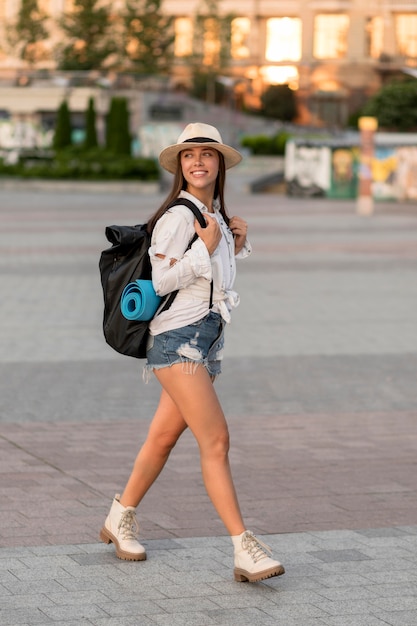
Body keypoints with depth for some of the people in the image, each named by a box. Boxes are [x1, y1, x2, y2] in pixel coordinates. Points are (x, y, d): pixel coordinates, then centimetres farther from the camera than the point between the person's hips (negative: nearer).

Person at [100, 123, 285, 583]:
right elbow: (160, 280, -16)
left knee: (164, 436, 15)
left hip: (208, 337, 9)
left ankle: (120, 519, 30)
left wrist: (236, 245, 8)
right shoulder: (177, 216, -12)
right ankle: (245, 550, -16)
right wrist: (205, 247, -16)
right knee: (216, 441, -14)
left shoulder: (215, 214, 14)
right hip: (177, 336, -9)